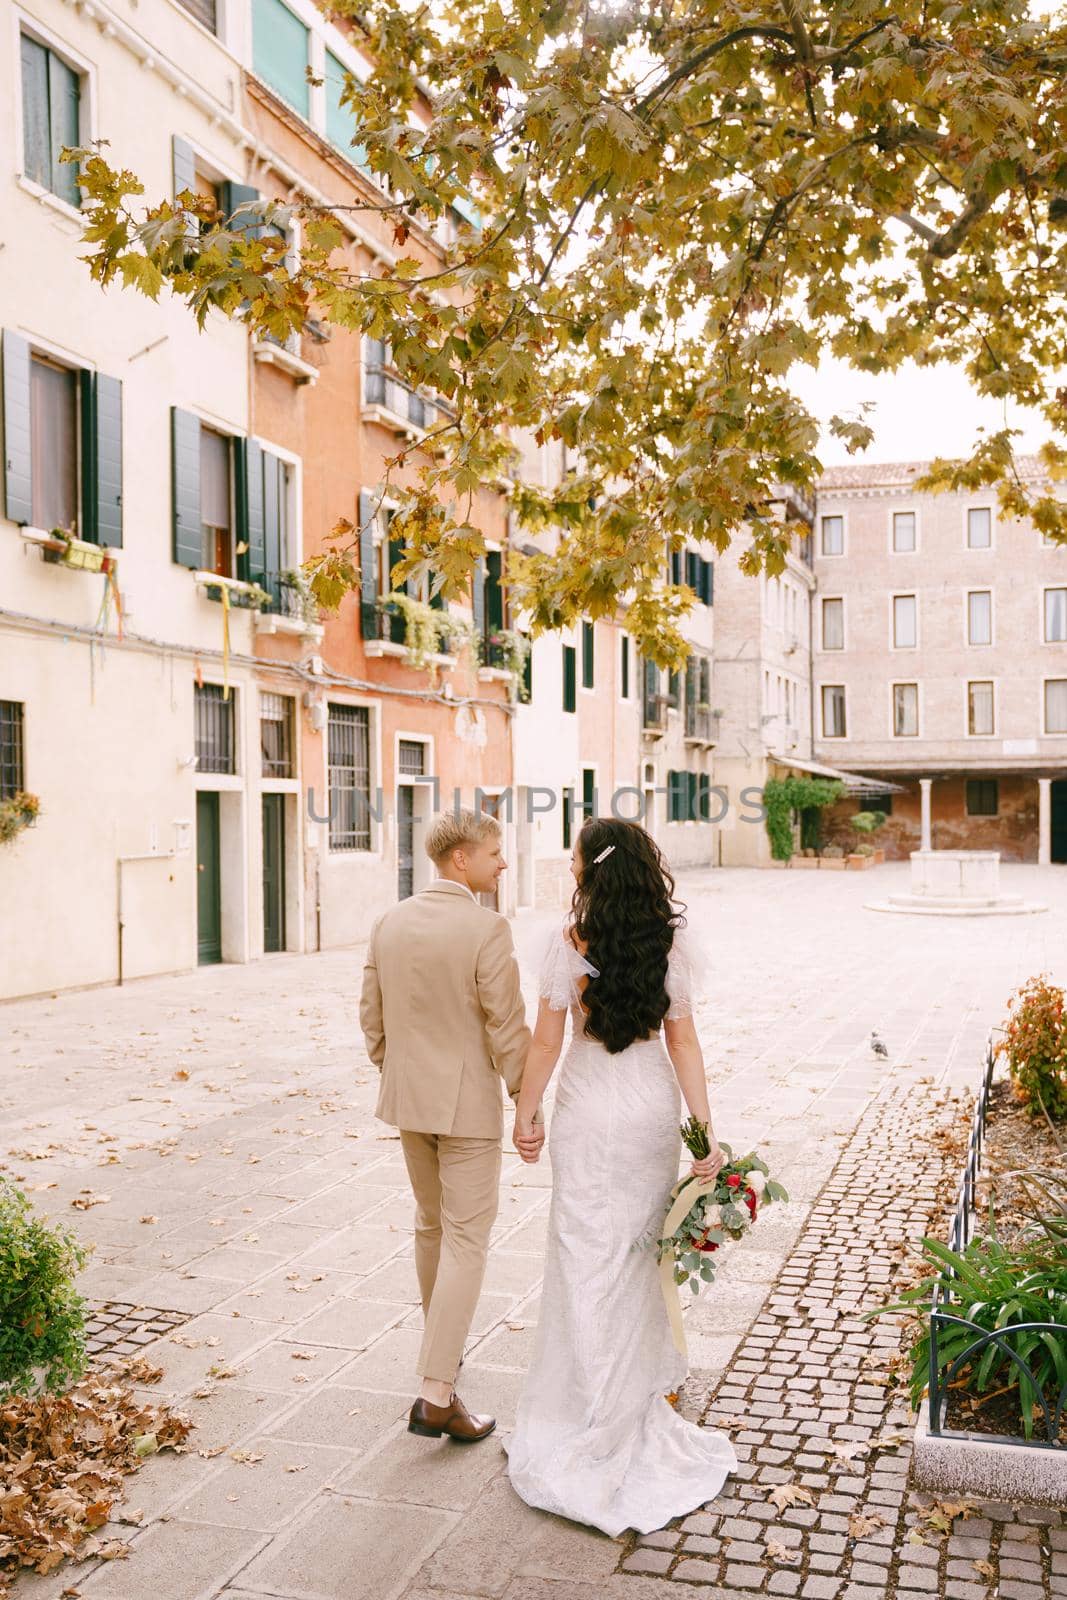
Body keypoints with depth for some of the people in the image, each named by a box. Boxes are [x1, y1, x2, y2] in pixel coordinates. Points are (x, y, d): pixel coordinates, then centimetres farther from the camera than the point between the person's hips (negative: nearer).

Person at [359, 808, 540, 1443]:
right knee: (466, 1241, 0)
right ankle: (438, 1394, -1)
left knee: (431, 1226, 23)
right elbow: (507, 1028, -18)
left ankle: (444, 1344, 42)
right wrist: (530, 1107, -10)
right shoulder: (487, 927, -18)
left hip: (409, 1099, 7)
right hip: (468, 1103, -7)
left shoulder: (391, 922, 2)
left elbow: (372, 1016, 8)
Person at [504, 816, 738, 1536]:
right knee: (645, 1245, 20)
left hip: (592, 1113, -4)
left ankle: (599, 1415, 17)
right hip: (655, 1107, 4)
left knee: (589, 1258, 7)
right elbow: (683, 1042, -4)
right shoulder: (671, 941, -4)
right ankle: (651, 1383, 37)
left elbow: (546, 1042, -10)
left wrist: (525, 1115, 3)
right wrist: (705, 1132, -1)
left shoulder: (572, 940, -15)